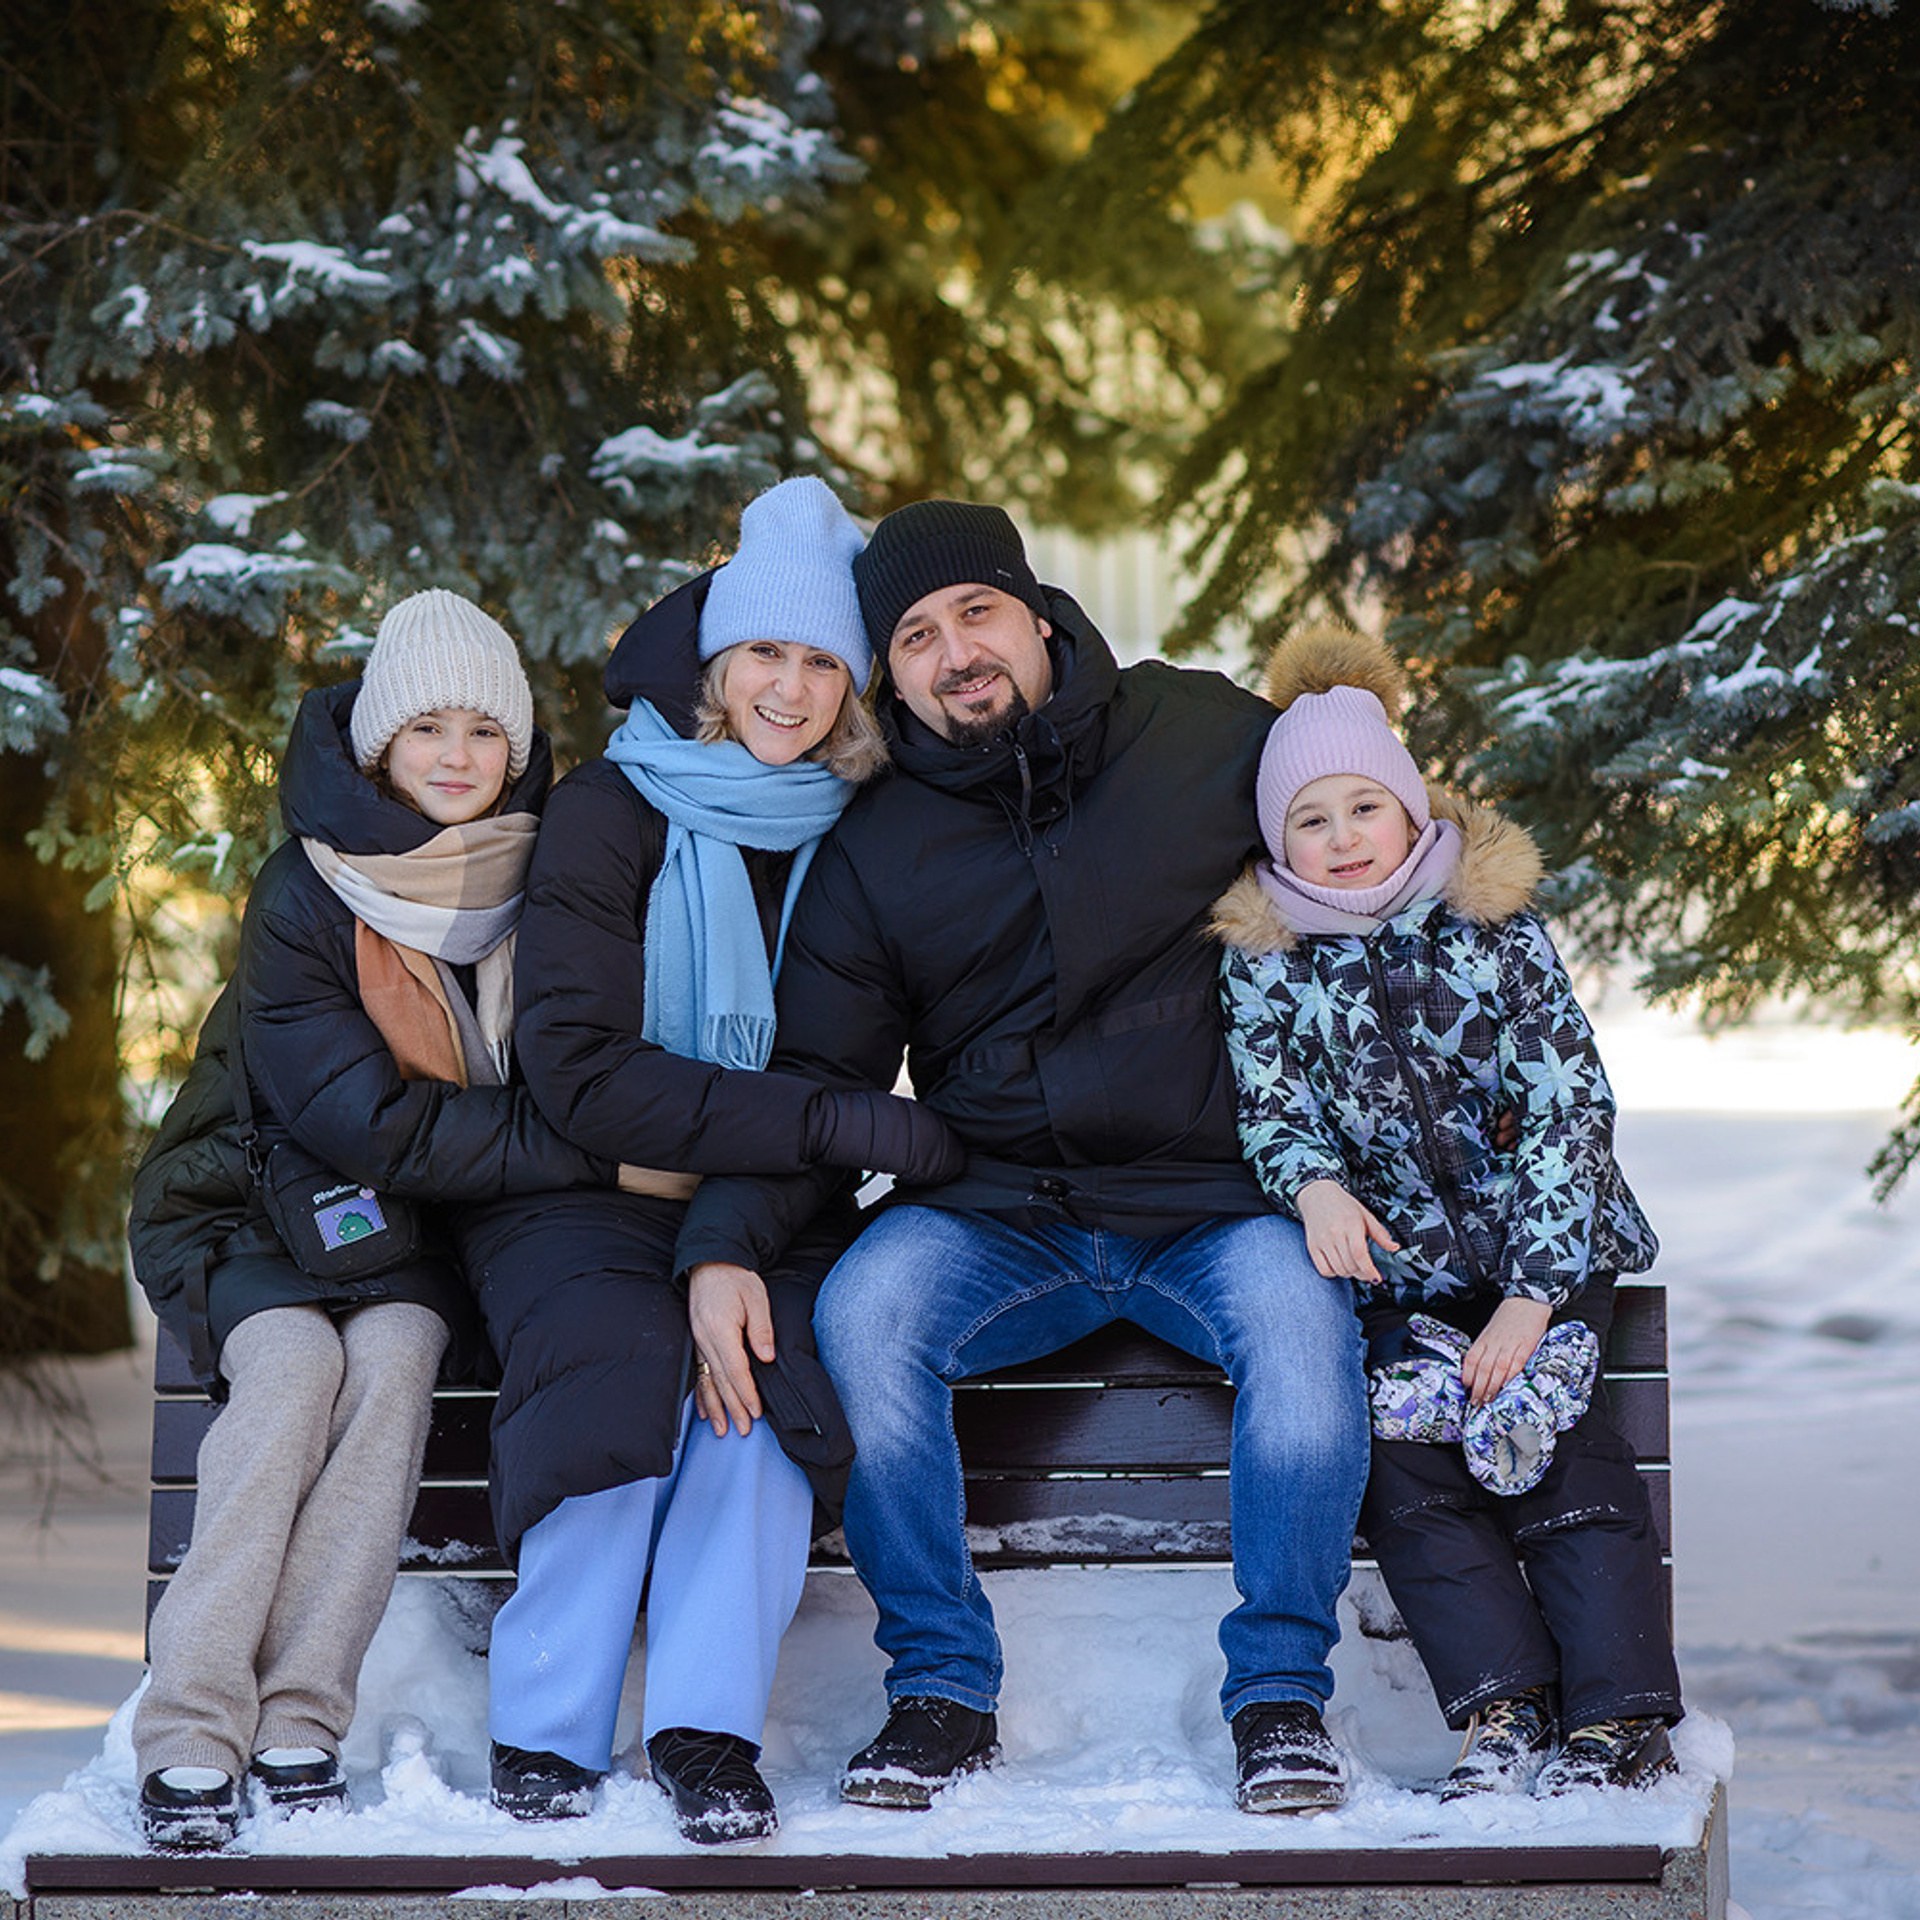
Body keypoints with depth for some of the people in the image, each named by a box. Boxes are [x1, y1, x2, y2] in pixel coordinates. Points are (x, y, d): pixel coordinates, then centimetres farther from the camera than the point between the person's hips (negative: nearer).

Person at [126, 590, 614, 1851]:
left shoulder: (542, 880, -1)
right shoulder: (307, 900, -13)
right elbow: (375, 1127, -21)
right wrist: (600, 1155, -27)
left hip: (432, 1232, 2)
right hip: (263, 1212, -2)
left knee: (394, 1353, -29)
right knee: (295, 1362, -31)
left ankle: (299, 1725, -33)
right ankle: (190, 1736, -34)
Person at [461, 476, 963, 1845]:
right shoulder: (614, 812, -7)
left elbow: (852, 1065, 3)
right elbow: (580, 1070, -17)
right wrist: (838, 1127, -25)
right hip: (587, 1204, -2)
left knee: (769, 1352, -29)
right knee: (622, 1349, -32)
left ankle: (709, 1732, -32)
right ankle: (548, 1728, -26)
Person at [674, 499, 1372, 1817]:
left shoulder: (1206, 738, 0)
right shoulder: (872, 854, 5)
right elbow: (814, 1081, 6)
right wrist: (724, 1248, -12)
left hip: (1211, 1202, -2)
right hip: (995, 1215, 2)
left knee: (1301, 1317, -33)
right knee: (863, 1311, -28)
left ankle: (1280, 1689, -15)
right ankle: (944, 1688, -14)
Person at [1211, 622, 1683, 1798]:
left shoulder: (1495, 929, -3)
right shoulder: (1265, 964, 3)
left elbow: (1570, 1105, -6)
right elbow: (1273, 1107, 2)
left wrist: (1534, 1293, -15)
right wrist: (1315, 1185, -24)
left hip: (1543, 1252, -2)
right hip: (1393, 1266, 2)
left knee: (1554, 1428, -22)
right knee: (1402, 1447, -21)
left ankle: (1623, 1718, -25)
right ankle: (1504, 1715, -23)